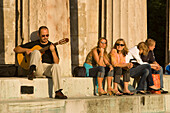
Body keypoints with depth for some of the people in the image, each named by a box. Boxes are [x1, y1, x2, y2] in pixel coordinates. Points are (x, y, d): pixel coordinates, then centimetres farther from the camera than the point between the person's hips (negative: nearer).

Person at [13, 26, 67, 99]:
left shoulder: (51, 46, 18)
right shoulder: (34, 44, 15)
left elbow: (56, 62, 6)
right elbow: (16, 49, 14)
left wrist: (53, 51, -10)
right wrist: (26, 50, -5)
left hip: (48, 68, 1)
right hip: (38, 68, -1)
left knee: (56, 66, -34)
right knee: (36, 52, -26)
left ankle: (58, 92, -40)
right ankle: (32, 70, -53)